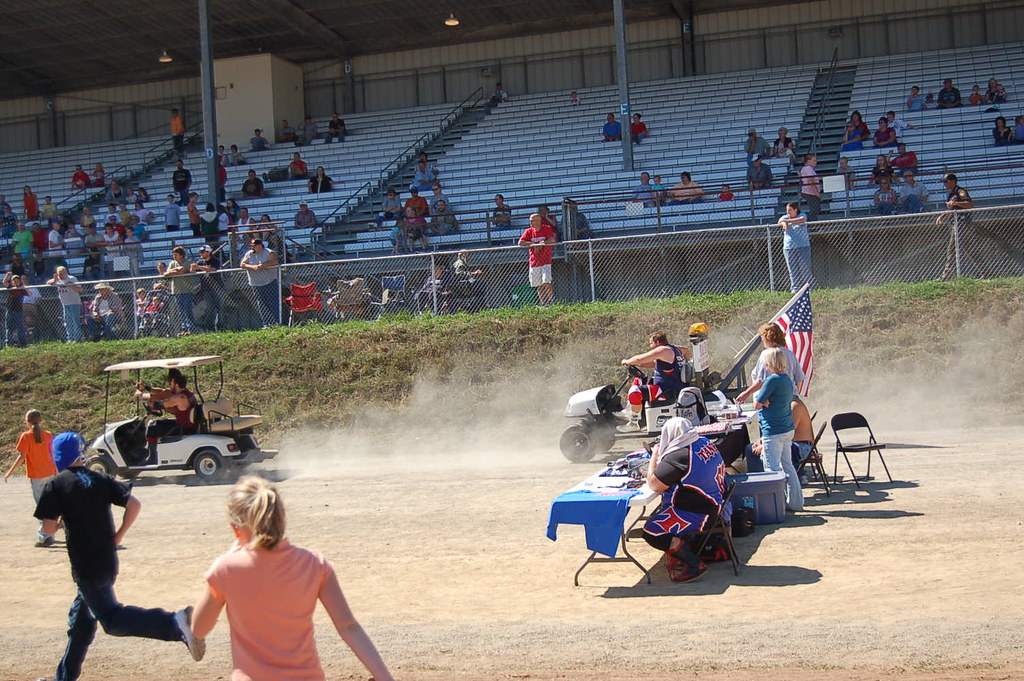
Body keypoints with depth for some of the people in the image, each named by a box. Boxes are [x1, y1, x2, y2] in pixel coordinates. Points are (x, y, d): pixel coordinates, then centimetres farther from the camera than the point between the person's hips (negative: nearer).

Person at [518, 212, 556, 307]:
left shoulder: (547, 229, -3)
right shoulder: (529, 231, 7)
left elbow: (552, 240, -17)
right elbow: (521, 242, -2)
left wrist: (541, 243, -14)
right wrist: (534, 244, -9)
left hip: (546, 261, -4)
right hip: (534, 262, 4)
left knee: (546, 282, -17)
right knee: (538, 285, 7)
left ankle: (552, 301, -7)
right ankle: (543, 304, 14)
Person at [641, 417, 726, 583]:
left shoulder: (678, 456, -25)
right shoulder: (705, 443, 5)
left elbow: (654, 484, -21)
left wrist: (654, 456, -7)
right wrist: (661, 457, 13)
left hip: (698, 514, -10)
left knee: (651, 531, -14)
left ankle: (694, 564, -9)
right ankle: (683, 551, 21)